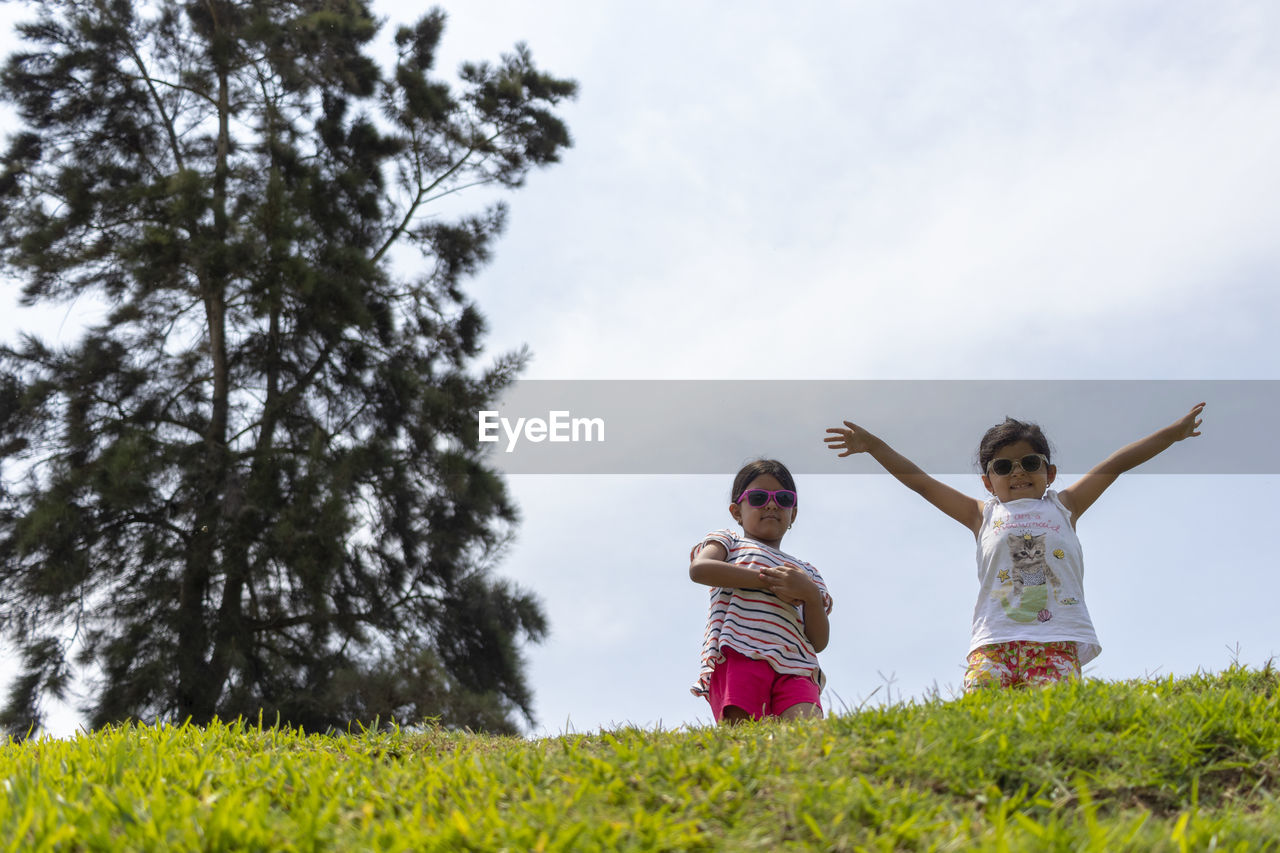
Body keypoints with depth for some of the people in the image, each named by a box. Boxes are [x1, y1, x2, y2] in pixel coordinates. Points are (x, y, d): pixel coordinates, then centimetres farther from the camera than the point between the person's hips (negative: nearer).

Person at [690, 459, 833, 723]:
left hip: (794, 667, 3)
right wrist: (769, 581, -4)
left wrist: (811, 594, -1)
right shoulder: (728, 540, 25)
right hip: (738, 656, -3)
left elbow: (819, 642, 19)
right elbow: (699, 568, -3)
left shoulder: (807, 573, 34)